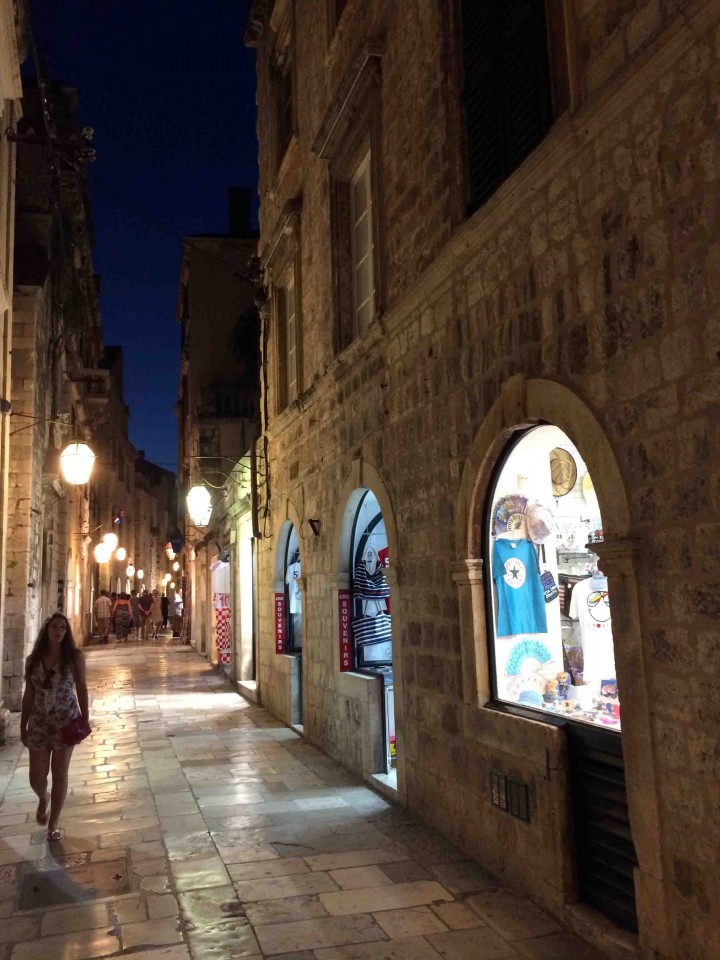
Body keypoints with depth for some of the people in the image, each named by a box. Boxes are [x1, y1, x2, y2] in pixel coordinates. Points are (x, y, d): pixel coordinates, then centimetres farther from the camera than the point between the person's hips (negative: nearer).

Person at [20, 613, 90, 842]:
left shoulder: (75, 656, -6)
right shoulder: (33, 659, 1)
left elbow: (81, 688, -2)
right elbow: (28, 694, 6)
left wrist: (85, 718, -7)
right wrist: (23, 725, 8)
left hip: (66, 721, -2)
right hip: (39, 723, 2)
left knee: (60, 774, 4)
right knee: (36, 777, 4)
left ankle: (53, 825, 19)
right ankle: (43, 799, 41)